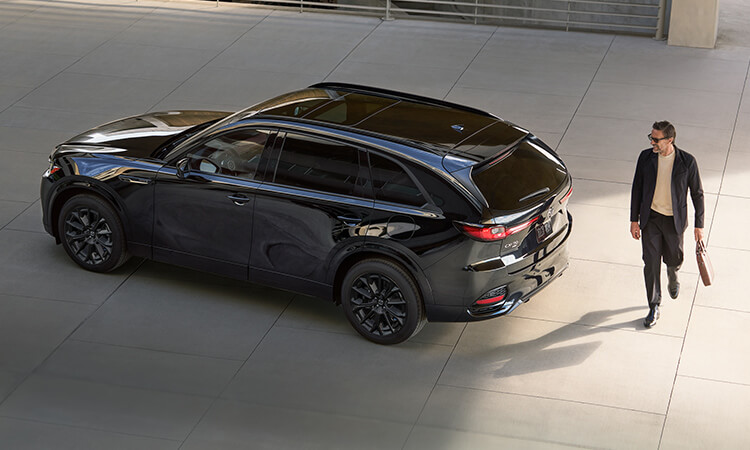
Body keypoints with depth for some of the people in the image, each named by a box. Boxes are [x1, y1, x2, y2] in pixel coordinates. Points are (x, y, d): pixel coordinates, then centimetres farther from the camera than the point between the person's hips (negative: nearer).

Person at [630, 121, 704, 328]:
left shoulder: (687, 161, -15)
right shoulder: (645, 157, -8)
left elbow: (697, 194, -6)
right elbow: (637, 188, 3)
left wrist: (699, 225, -4)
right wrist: (634, 219, 3)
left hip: (674, 219, -1)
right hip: (650, 218, 1)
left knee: (673, 259, 16)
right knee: (651, 263, 0)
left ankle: (673, 276, 54)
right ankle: (654, 308, 13)